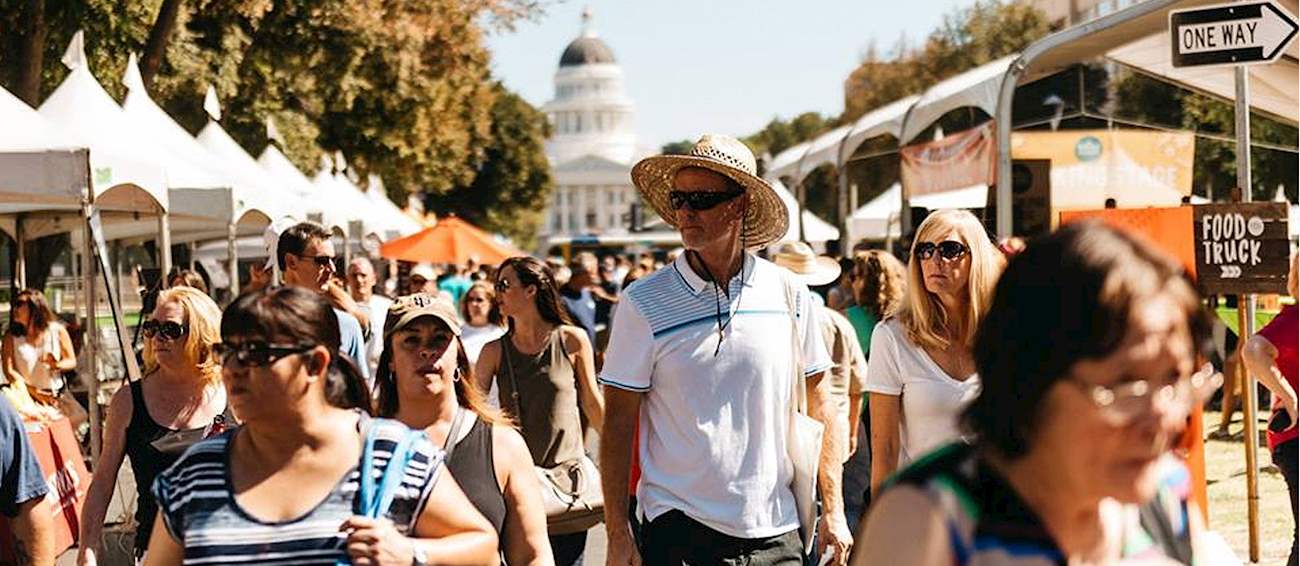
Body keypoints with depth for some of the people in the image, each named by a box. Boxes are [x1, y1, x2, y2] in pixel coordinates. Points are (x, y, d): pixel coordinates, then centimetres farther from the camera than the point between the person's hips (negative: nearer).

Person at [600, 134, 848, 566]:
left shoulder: (790, 295, 2)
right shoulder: (643, 303, -5)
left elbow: (820, 404, 9)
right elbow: (618, 424, -4)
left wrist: (832, 512, 6)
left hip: (775, 531, 2)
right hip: (677, 528, -2)